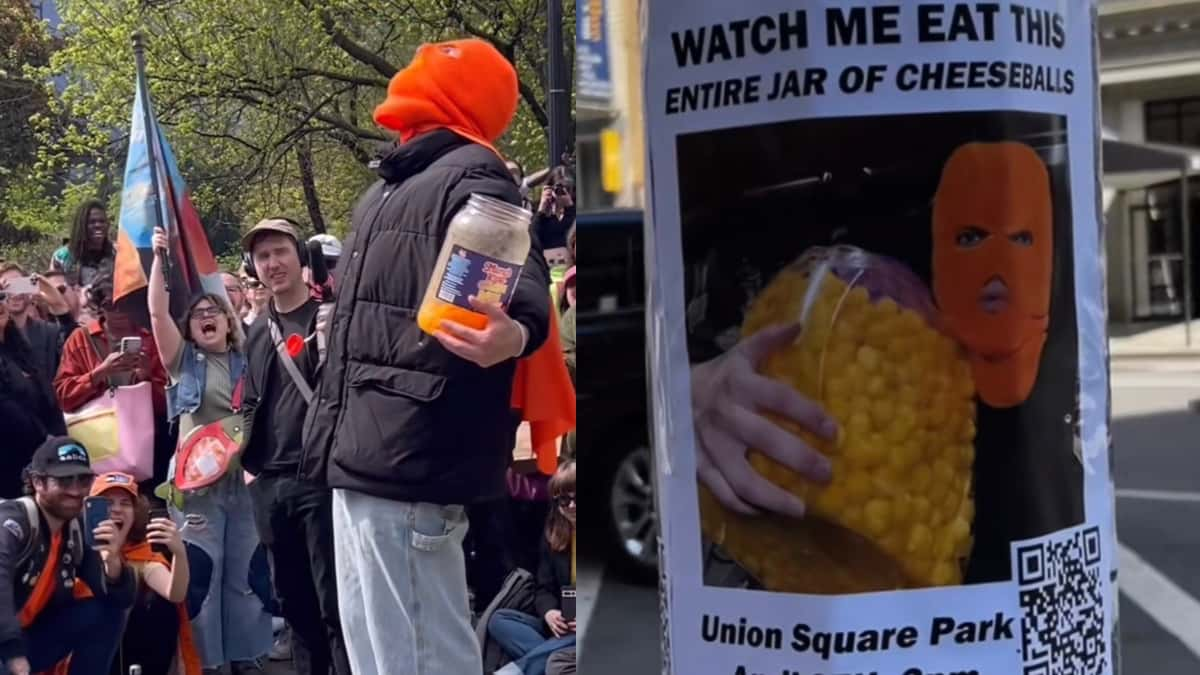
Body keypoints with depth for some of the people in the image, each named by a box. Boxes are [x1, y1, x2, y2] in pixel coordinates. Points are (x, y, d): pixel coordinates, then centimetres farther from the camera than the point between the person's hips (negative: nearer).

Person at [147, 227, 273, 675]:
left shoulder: (246, 364, 12)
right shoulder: (183, 360, 5)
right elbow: (157, 311, -6)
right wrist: (159, 258, -14)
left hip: (244, 478, 2)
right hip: (196, 478, -2)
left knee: (245, 573, 8)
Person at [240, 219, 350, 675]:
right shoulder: (257, 332, 15)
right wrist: (247, 458, 12)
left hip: (321, 476, -6)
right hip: (268, 483, 6)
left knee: (334, 602, -6)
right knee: (293, 603, 12)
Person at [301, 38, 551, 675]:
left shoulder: (471, 178, -9)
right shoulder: (393, 186, 22)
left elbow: (521, 290, -26)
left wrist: (514, 333, -49)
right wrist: (331, 435, 32)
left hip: (404, 459, -10)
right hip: (370, 454, 11)